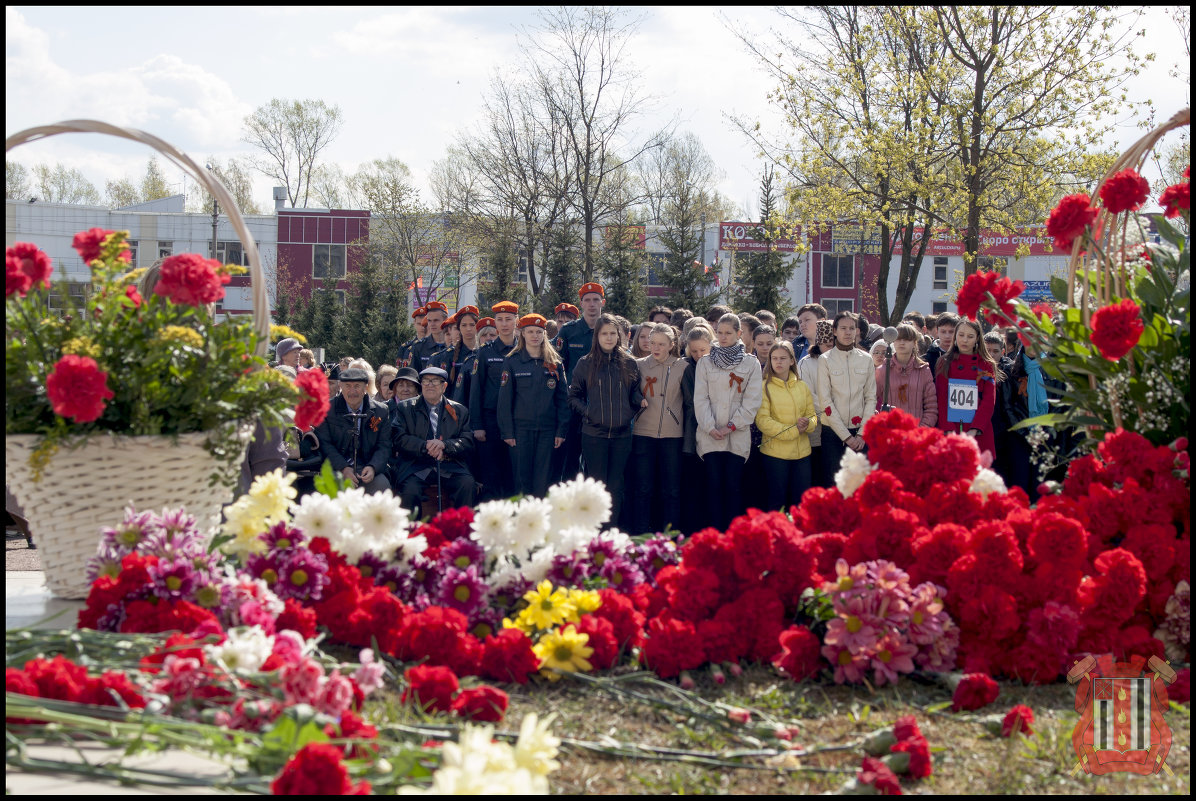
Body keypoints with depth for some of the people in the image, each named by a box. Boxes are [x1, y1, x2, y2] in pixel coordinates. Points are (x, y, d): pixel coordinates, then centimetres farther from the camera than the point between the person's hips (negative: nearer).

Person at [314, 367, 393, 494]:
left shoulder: (381, 411, 9)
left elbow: (384, 446, 6)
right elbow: (324, 444, -2)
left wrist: (372, 468, -15)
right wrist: (343, 468, -16)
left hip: (367, 469, 2)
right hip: (336, 468, -2)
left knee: (382, 485, -29)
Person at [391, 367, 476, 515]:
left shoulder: (459, 411, 17)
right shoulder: (406, 408, 14)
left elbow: (468, 442, 7)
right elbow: (400, 439, 3)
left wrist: (444, 445, -13)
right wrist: (425, 447, -13)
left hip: (449, 468, 1)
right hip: (416, 467, -1)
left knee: (467, 484, -28)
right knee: (410, 491, -32)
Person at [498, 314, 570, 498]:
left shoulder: (554, 363, 9)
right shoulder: (512, 362, 3)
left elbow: (562, 398, 9)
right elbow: (505, 399, 1)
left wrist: (561, 430, 2)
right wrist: (507, 432, -5)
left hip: (547, 428, 2)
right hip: (521, 428, -2)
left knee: (543, 479, 0)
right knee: (522, 478, -2)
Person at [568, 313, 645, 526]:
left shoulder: (628, 363, 6)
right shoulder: (586, 364, 3)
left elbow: (635, 391, 14)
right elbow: (573, 395, 9)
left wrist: (639, 400, -7)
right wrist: (586, 411, -6)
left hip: (622, 434, 2)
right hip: (593, 434, -2)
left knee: (616, 486, 6)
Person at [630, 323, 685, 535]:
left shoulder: (681, 367, 3)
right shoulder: (639, 365, 5)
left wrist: (688, 434, 4)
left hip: (672, 435, 0)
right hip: (643, 433, 0)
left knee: (671, 489, 3)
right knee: (642, 488, 1)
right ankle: (640, 536, 7)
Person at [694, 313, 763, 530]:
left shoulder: (751, 363, 6)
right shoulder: (705, 363, 10)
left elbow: (752, 400, 1)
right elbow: (700, 398, 4)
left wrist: (732, 425, -8)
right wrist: (710, 427, -8)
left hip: (738, 436, -1)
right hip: (710, 436, 1)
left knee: (734, 486, -2)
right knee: (714, 485, -1)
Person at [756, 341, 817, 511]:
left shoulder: (802, 386, 11)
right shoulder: (765, 387, -3)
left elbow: (812, 414, 14)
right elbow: (762, 420, -11)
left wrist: (808, 424, -11)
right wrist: (793, 431, -16)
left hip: (802, 452, 4)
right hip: (775, 452, -4)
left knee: (801, 502, 6)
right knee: (777, 502, 1)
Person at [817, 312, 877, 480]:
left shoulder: (866, 359, 7)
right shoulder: (825, 360, -1)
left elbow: (871, 398, 6)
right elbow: (825, 401, -6)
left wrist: (862, 434, -5)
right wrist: (846, 436, -10)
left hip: (860, 433, 2)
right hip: (833, 432, -2)